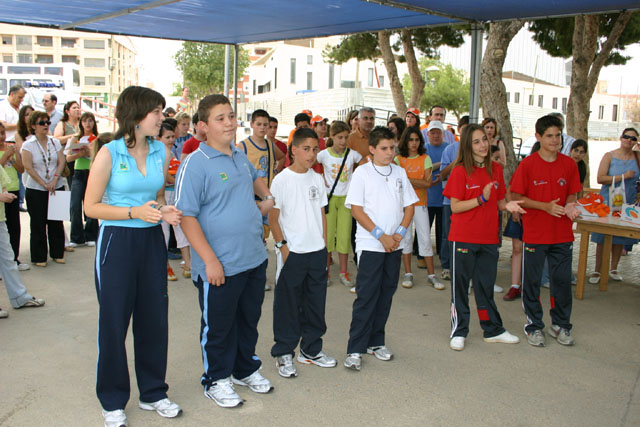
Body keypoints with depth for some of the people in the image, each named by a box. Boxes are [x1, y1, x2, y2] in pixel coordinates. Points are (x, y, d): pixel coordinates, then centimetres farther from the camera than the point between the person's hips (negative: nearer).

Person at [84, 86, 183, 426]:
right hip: (117, 243, -4)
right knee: (113, 323, 6)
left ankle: (152, 392, 28)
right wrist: (134, 212, -20)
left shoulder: (161, 152, 4)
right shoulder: (109, 153, -10)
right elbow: (90, 206, -9)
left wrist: (165, 211, -5)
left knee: (154, 318, 10)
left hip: (152, 241, 5)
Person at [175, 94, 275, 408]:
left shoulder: (240, 156, 9)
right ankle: (216, 380, 30)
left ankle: (246, 370, 41)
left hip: (255, 260, 7)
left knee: (249, 319, 21)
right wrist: (210, 260, -22)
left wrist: (267, 198, 15)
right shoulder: (195, 164, -15)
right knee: (218, 326, 10)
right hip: (220, 267, -7)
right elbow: (186, 216, -18)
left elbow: (254, 177, 33)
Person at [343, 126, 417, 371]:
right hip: (370, 245, -5)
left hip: (394, 245, 5)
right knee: (366, 297, -4)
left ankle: (376, 342, 24)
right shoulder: (362, 172, -4)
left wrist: (399, 233, -6)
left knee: (386, 295, 10)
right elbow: (356, 209, -8)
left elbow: (409, 206, 10)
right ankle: (355, 349, 3)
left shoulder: (399, 173, 9)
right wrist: (381, 235, -13)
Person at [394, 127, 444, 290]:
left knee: (425, 239, 0)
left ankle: (431, 275, 9)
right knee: (406, 238, 5)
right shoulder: (398, 159, 2)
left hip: (420, 203, 0)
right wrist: (419, 183, -14)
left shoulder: (425, 158, 3)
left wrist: (408, 180, -13)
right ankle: (408, 274, 15)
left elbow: (428, 183, -7)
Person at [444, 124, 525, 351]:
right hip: (464, 237, -5)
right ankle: (459, 332, 17)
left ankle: (492, 330, 27)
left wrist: (507, 205, -6)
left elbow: (498, 202, 16)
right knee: (460, 285, 6)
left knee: (486, 285, 15)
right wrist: (481, 199, -22)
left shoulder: (495, 169, 7)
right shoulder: (460, 171, -9)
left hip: (488, 238, 5)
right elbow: (455, 207, -12)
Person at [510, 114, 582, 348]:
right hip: (535, 234, -3)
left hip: (562, 235, 3)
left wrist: (569, 206, -12)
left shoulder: (569, 164, 3)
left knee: (563, 280, 10)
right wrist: (545, 206, -17)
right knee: (532, 281, 7)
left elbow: (571, 195, 11)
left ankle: (560, 325, 28)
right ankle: (534, 326, 22)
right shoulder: (528, 164, -7)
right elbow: (516, 196, -7)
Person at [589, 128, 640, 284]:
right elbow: (600, 178, -14)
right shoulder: (609, 156, -4)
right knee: (603, 238, 0)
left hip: (627, 203, 3)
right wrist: (624, 176, -17)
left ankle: (614, 269, 25)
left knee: (620, 238, 10)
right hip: (608, 202, -3)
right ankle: (597, 271, 10)